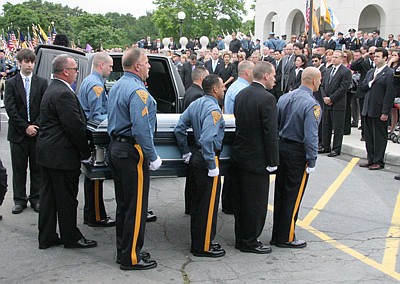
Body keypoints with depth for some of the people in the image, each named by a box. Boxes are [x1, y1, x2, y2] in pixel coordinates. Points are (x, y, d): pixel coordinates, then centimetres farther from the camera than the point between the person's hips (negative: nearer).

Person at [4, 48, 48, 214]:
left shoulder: (42, 82, 4)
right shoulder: (11, 83, 2)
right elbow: (10, 109, -6)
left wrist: (35, 126, -11)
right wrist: (25, 127, -12)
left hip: (37, 132, 1)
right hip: (18, 132, 0)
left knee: (37, 168, 7)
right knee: (19, 168, 6)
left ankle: (36, 198, 17)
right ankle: (20, 200, 15)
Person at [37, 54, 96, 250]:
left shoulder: (51, 90, 15)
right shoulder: (64, 94, -19)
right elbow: (74, 126, -21)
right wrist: (85, 151, -11)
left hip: (47, 153, 10)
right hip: (62, 155, -10)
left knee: (48, 196, 14)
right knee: (67, 198, 2)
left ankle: (46, 237, 22)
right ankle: (71, 237, 14)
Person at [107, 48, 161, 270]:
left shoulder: (117, 86, 14)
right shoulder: (137, 90, -17)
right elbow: (141, 129, -25)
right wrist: (153, 157, -18)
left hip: (115, 149, 10)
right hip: (132, 152, -10)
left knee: (123, 204, 16)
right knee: (136, 206, -2)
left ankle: (123, 251, 26)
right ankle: (131, 258, 6)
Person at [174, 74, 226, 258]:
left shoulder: (196, 104, 8)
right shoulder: (213, 109, -19)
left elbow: (179, 129, 10)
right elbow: (207, 139, -29)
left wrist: (186, 153, 15)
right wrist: (212, 165, -22)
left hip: (196, 159, 9)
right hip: (206, 160, -9)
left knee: (197, 201, 17)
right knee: (208, 205, 1)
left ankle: (197, 242, 29)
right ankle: (204, 247, 11)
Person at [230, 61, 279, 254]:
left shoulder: (241, 95, 7)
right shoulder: (267, 99, -17)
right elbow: (270, 133, -19)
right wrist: (273, 161, -12)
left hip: (238, 156, 8)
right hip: (256, 159, -8)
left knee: (240, 200, 16)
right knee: (255, 202, 5)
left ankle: (241, 238, 28)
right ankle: (249, 241, 15)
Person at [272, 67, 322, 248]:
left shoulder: (284, 98, 5)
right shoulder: (311, 104, -18)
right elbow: (311, 136, -20)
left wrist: (275, 150, 14)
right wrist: (312, 162, -14)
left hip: (281, 147, 7)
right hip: (298, 152, -7)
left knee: (280, 192, 14)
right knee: (293, 196, 3)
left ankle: (277, 235, 24)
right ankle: (286, 238, 12)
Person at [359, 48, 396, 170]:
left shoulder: (389, 73, -10)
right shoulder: (370, 72, 15)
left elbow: (390, 94, -15)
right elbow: (362, 87, 12)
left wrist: (385, 112, -18)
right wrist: (370, 83, -9)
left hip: (379, 111, -8)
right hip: (368, 110, 8)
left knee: (379, 137, 1)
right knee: (369, 136, 13)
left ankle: (379, 161, 10)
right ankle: (371, 160, 23)